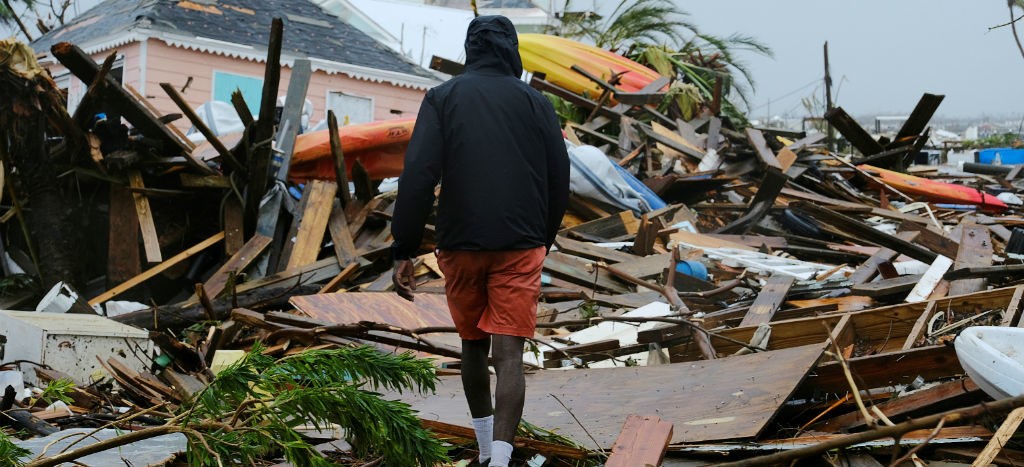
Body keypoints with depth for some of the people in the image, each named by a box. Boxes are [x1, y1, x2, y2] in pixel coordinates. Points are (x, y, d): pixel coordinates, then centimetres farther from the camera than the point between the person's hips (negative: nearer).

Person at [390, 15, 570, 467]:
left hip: (461, 246, 1)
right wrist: (543, 241, 18)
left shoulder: (443, 97, 3)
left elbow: (418, 175, -9)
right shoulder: (536, 102, 6)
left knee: (473, 345, 19)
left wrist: (404, 251, -8)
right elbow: (559, 181, 6)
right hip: (520, 247, 0)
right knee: (508, 354, -3)